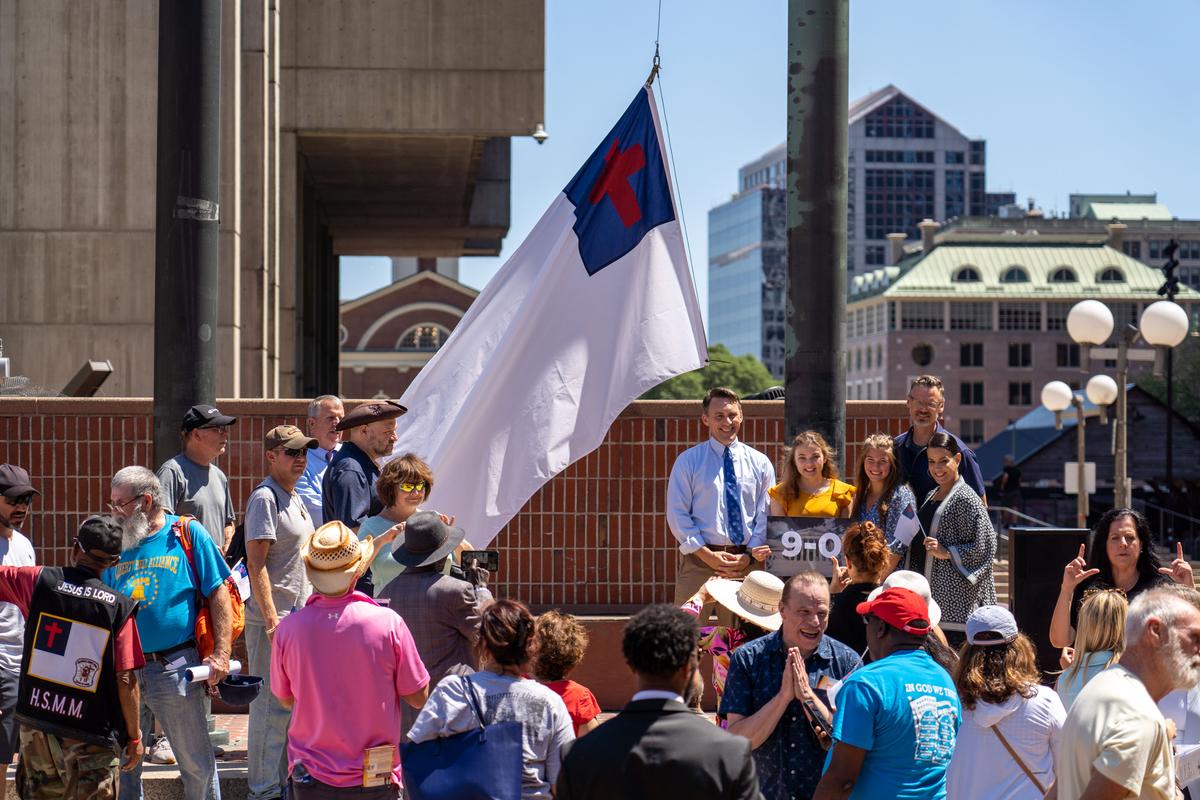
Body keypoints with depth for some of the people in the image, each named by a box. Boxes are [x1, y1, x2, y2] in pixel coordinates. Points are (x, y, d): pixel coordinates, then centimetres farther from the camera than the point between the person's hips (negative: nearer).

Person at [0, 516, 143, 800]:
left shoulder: (40, 581, -5)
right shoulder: (119, 607, -9)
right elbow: (125, 680, -9)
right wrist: (134, 736, -1)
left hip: (35, 725, 3)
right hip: (90, 734, -3)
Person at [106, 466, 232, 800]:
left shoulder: (188, 534, -2)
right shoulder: (116, 544, 10)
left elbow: (218, 594, -4)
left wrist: (221, 654, -10)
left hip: (174, 668, -4)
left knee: (196, 764, 5)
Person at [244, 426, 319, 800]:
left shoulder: (295, 499, 16)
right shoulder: (265, 498, -13)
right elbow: (256, 564, -18)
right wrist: (271, 619, -23)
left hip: (299, 616, 9)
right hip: (273, 619, -9)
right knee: (271, 705, -5)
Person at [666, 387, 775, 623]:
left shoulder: (760, 463, 9)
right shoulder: (688, 461, 3)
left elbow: (766, 516, 7)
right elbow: (677, 515, -2)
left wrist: (748, 556, -7)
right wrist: (707, 555, -11)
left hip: (746, 561, 2)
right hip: (698, 560, -2)